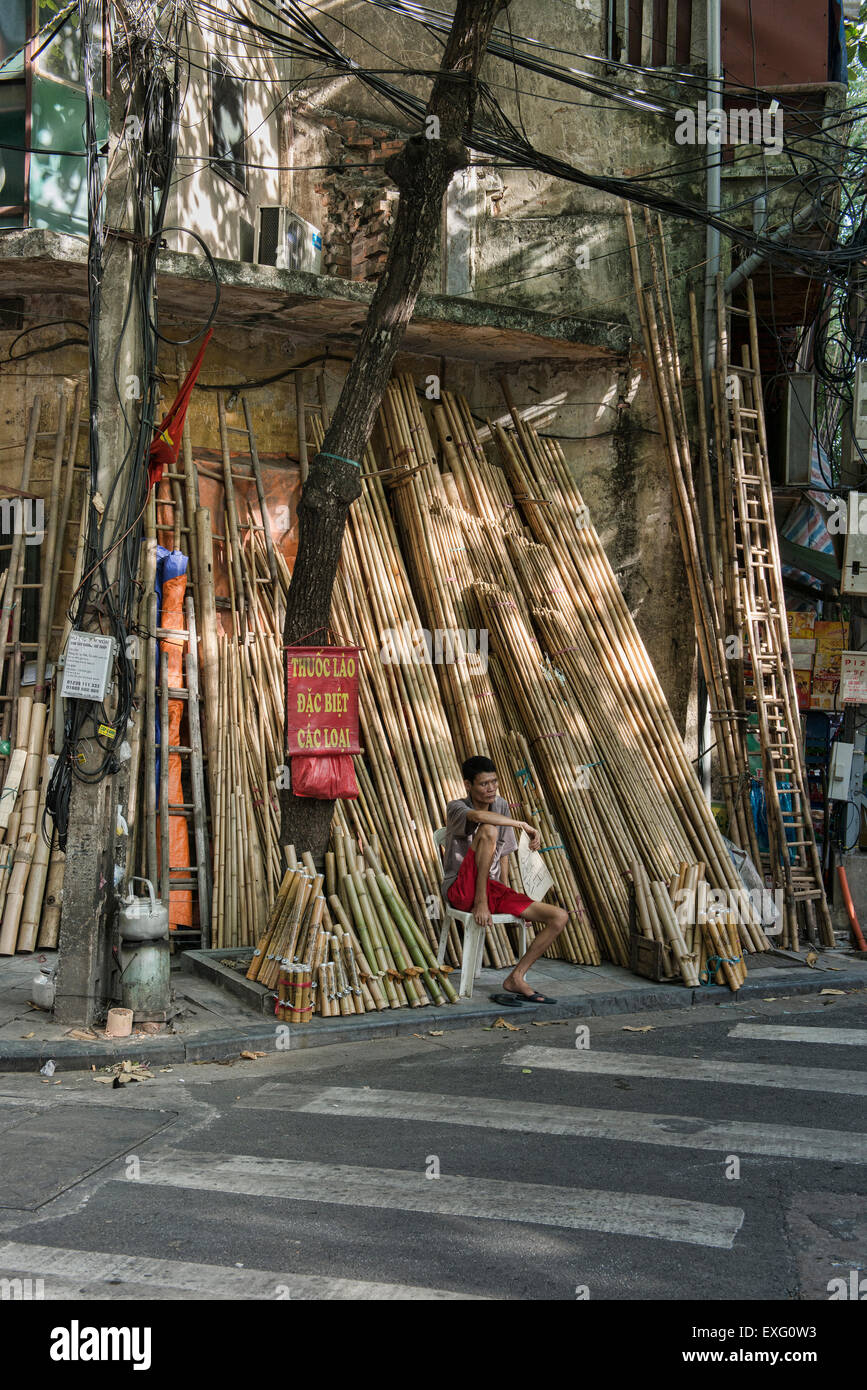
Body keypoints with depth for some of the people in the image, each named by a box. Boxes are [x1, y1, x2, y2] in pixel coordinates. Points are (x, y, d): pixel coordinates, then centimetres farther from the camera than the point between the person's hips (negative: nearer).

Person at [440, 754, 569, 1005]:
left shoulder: (501, 806, 12)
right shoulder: (456, 808, -6)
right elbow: (479, 816, -31)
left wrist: (506, 892, 8)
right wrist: (524, 825, -25)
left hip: (492, 889, 6)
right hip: (460, 890, -6)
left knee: (559, 917, -7)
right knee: (488, 830, -30)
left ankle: (516, 979, -3)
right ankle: (479, 904, -22)